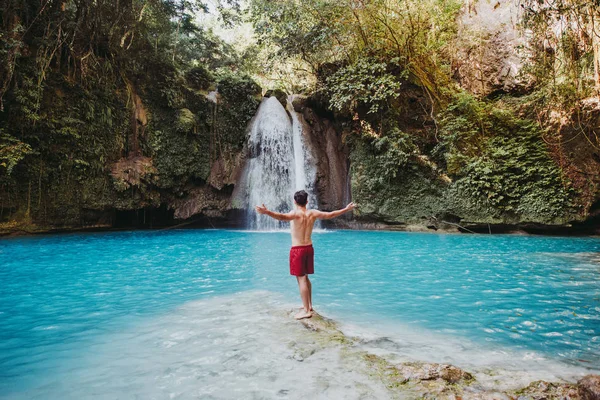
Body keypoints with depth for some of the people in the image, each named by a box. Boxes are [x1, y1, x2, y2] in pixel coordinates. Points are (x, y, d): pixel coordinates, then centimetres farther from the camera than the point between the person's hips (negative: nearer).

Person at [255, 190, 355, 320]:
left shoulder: (295, 213, -15)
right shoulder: (312, 213, 2)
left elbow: (283, 217, -37)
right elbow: (330, 215, 12)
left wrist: (267, 212, -51)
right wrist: (346, 209, 25)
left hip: (297, 249, -6)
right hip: (309, 248, 7)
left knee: (301, 279, -3)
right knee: (305, 277, 20)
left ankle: (306, 310, 0)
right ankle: (309, 305, 30)